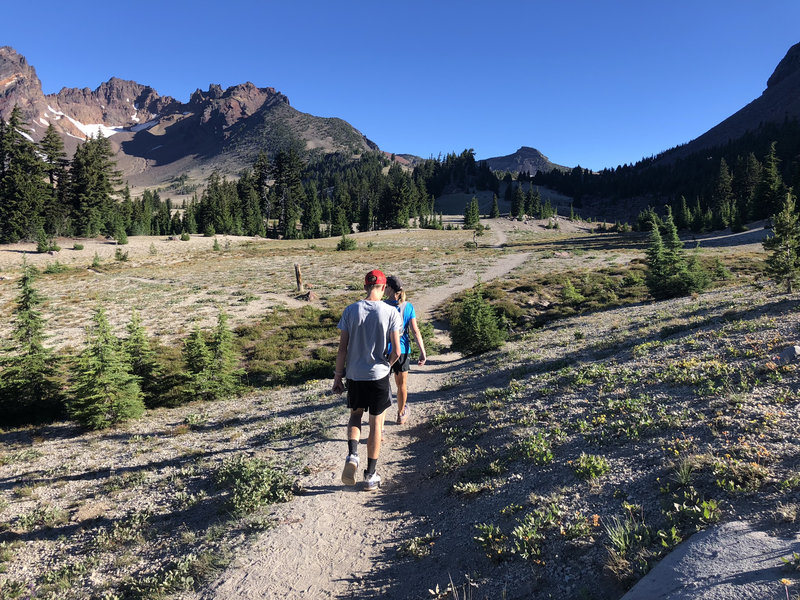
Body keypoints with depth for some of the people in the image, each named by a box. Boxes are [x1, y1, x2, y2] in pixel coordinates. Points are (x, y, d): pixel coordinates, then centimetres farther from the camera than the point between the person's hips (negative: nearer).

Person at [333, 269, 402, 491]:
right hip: (379, 375, -1)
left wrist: (338, 376, 5)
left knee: (355, 414, 24)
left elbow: (343, 348, -4)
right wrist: (386, 364, 10)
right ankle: (371, 475, 20)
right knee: (376, 424, 12)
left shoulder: (350, 310, -5)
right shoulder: (391, 313, -9)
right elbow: (396, 351, -11)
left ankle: (352, 454, 0)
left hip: (354, 375, 1)